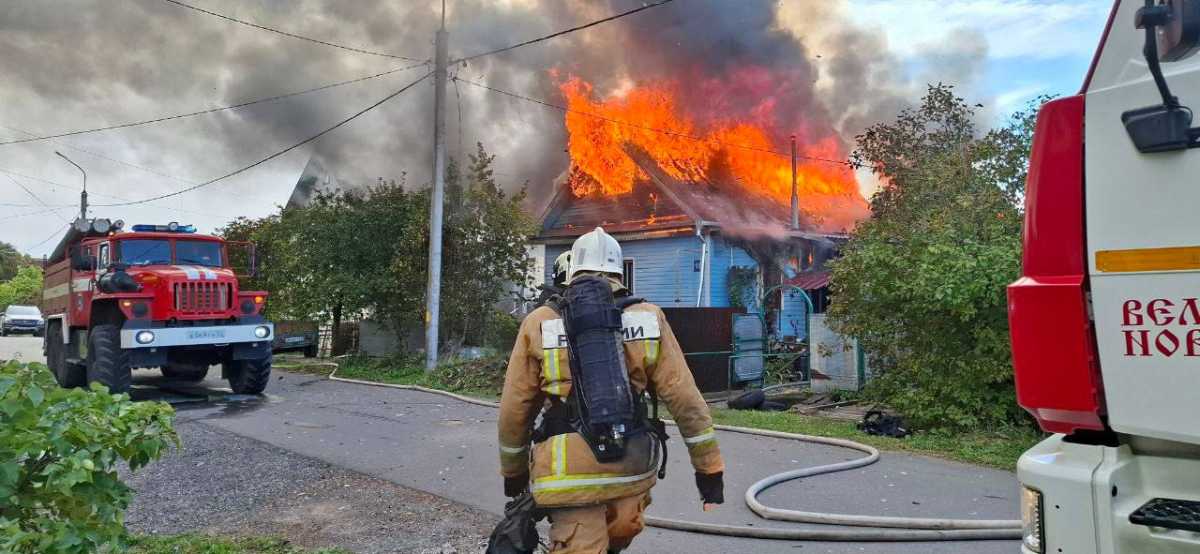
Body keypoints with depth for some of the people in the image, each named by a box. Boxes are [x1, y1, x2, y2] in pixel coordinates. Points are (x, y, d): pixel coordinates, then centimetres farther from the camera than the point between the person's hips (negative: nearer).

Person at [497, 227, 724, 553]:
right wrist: (710, 468, 7)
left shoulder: (540, 324, 2)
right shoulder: (648, 319, 3)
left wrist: (513, 472, 21)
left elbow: (515, 409, 6)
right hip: (632, 467, 1)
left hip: (568, 474, -1)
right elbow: (685, 399, 0)